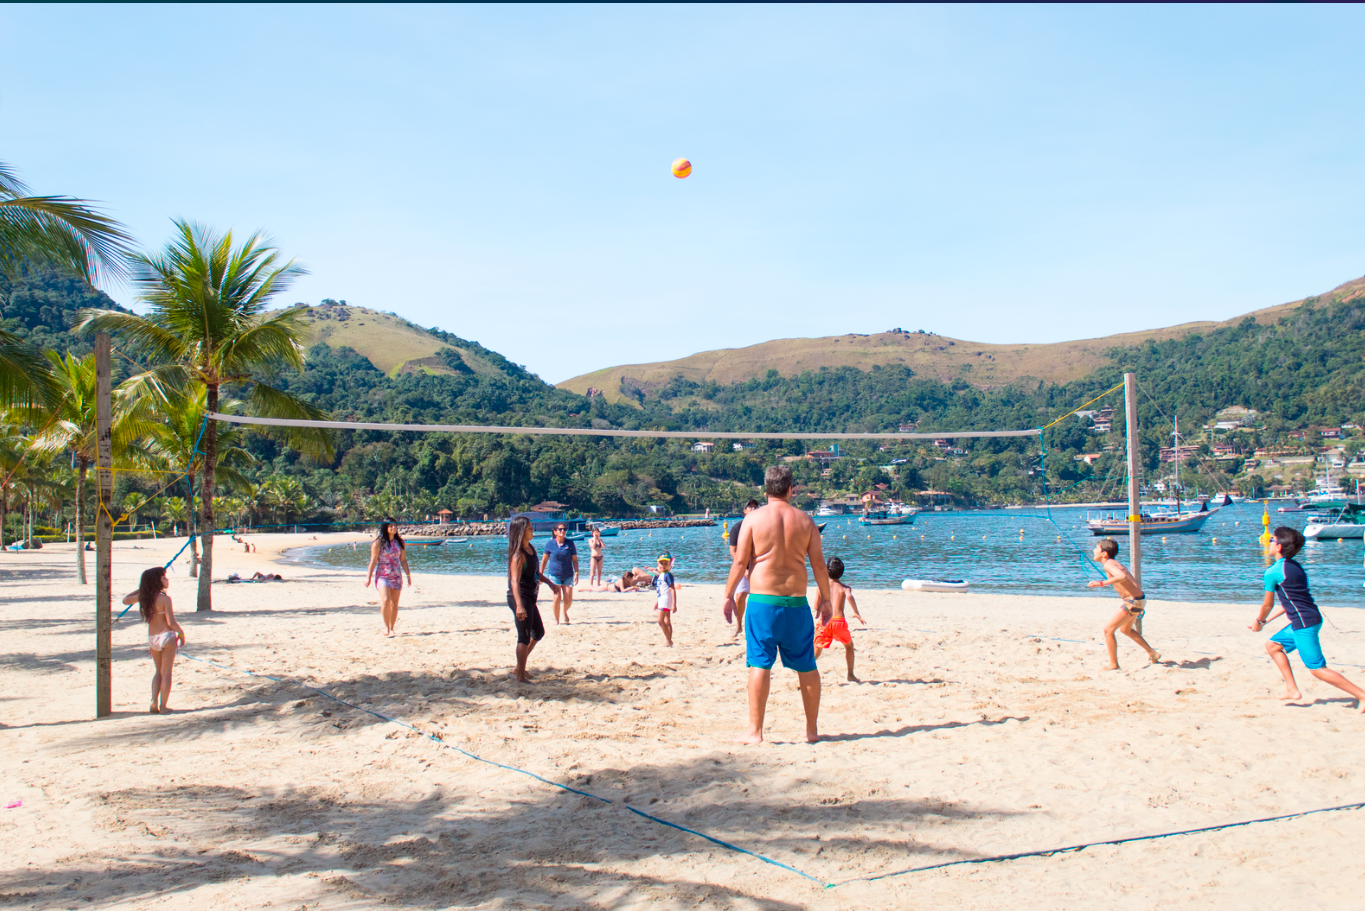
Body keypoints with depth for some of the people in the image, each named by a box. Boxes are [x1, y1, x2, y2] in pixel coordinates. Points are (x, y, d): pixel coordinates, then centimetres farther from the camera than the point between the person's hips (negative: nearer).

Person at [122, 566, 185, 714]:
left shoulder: (143, 597, 0)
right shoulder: (164, 599, -16)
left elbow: (125, 599, 18)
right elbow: (171, 622, -18)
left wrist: (141, 588, 20)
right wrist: (181, 633, -1)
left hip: (152, 638, 5)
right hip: (167, 636, -5)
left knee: (158, 671, 22)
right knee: (166, 673, 6)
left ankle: (154, 702, 10)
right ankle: (163, 707, 8)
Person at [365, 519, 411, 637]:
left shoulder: (400, 542, 9)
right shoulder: (378, 542, -3)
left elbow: (403, 560, 13)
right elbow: (373, 561, -3)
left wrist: (408, 575, 10)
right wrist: (368, 577, -6)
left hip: (396, 576, 4)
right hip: (382, 575, -4)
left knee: (394, 604, 3)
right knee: (386, 600, -19)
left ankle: (391, 628, 15)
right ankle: (386, 626, -3)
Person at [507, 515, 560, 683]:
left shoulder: (531, 548, 9)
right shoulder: (518, 554, -20)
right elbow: (514, 581, -29)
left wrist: (550, 583, 30)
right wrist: (519, 605, -39)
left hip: (530, 598, 10)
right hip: (520, 598, -10)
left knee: (539, 633, 22)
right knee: (525, 637, -4)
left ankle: (520, 666, 33)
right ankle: (521, 676, 5)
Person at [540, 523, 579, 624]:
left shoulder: (570, 543, -1)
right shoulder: (550, 544, -2)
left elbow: (575, 560, 3)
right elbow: (544, 559, 8)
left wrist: (576, 573, -7)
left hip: (568, 576, 1)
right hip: (554, 575, -1)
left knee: (568, 601, -1)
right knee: (557, 598, -12)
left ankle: (565, 612, 34)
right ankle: (556, 620, 8)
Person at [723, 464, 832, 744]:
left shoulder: (754, 518, -3)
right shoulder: (805, 520, 4)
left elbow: (740, 561, -5)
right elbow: (819, 564, 6)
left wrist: (728, 595, 4)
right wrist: (825, 599, 16)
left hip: (762, 601, -2)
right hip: (796, 602, 2)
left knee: (760, 665, 0)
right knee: (807, 667, 12)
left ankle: (755, 731, 0)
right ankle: (812, 729, 20)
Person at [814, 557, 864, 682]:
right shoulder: (844, 587, 8)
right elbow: (849, 597, -16)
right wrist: (856, 613, -12)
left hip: (824, 622, 1)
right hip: (839, 621, -1)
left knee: (817, 648, 8)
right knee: (849, 645, 24)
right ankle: (850, 675, 23)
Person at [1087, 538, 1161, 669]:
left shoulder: (1108, 564, -19)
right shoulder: (1114, 563, 11)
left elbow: (1122, 576, -38)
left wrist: (1102, 583, -38)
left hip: (1133, 602, -10)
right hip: (1137, 599, 10)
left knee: (1108, 629, -6)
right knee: (1126, 629, 30)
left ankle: (1113, 664, 3)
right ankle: (1153, 654, 39)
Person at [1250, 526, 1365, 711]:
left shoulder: (1273, 572, -12)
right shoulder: (1294, 566, 14)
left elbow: (1267, 605, -2)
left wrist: (1259, 622, 17)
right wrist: (1267, 620, 26)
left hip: (1304, 623, -10)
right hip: (1311, 619, 10)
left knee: (1318, 669, -5)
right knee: (1272, 644, 17)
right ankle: (1292, 690, 14)